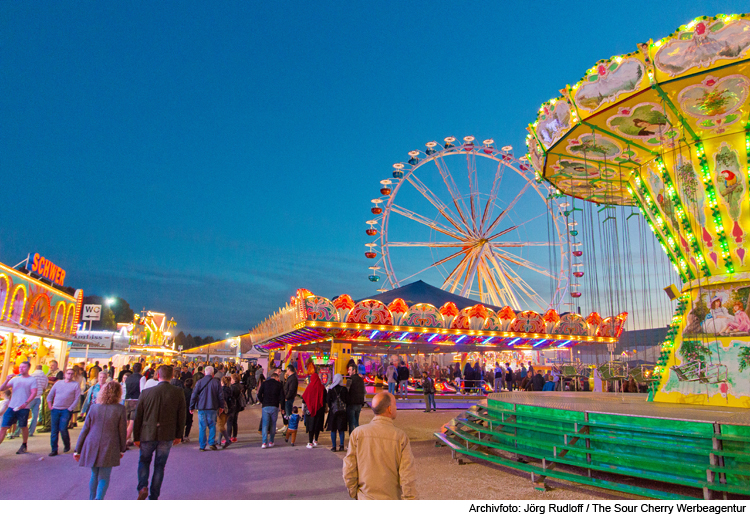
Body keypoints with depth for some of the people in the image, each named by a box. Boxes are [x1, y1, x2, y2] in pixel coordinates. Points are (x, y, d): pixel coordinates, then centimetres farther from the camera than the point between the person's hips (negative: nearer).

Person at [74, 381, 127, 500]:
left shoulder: (94, 407, 0)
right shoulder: (120, 409, -9)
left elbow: (85, 429, 4)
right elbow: (122, 431, -3)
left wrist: (77, 450, 13)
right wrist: (122, 449, 10)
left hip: (92, 446, 3)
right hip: (109, 448, -3)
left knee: (94, 475, 21)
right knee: (104, 478, 7)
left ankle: (91, 499, 33)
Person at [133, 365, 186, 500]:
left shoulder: (146, 392, -7)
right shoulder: (179, 393, -7)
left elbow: (138, 417, -1)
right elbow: (181, 417, -1)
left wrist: (136, 437, 10)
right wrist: (179, 435, 11)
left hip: (147, 434, 0)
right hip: (167, 435, 0)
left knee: (143, 461, 21)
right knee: (160, 465, 13)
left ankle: (143, 487, 1)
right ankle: (153, 497, 18)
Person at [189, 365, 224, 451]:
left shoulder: (199, 382, -2)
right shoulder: (217, 382, -1)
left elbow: (194, 395, -1)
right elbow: (221, 395, 3)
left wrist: (192, 407, 7)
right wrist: (221, 406, 13)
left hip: (201, 408, 0)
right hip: (212, 408, 0)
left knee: (202, 427, 6)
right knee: (212, 426, 12)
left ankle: (202, 446, 9)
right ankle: (212, 443, 3)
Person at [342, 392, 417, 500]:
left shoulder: (357, 433, -7)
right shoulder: (400, 437, -13)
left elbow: (349, 470, -2)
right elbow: (408, 474, -12)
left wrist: (353, 493, 13)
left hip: (365, 499, 2)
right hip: (391, 499, -2)